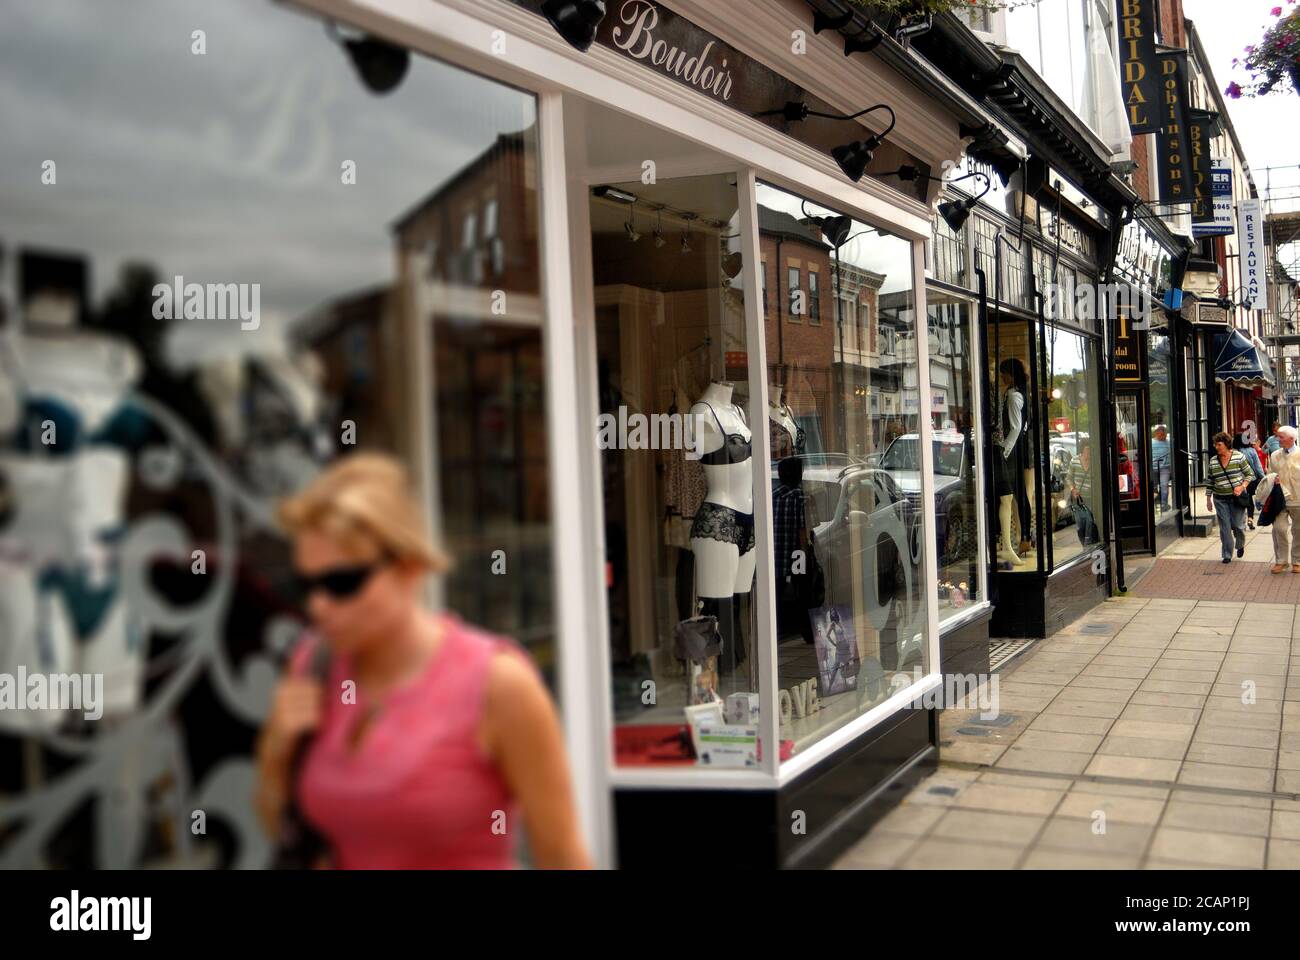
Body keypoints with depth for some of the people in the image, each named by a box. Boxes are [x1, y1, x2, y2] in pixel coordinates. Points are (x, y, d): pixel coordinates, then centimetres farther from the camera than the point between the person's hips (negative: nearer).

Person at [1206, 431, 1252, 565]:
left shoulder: (1239, 456, -4)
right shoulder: (1213, 460, 4)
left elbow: (1248, 475, 0)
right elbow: (1210, 481, 10)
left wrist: (1242, 486, -17)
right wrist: (1208, 499, 9)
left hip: (1237, 497, -2)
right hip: (1220, 499, 2)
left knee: (1238, 525, 2)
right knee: (1224, 527, 0)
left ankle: (1240, 546, 32)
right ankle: (1227, 555, 8)